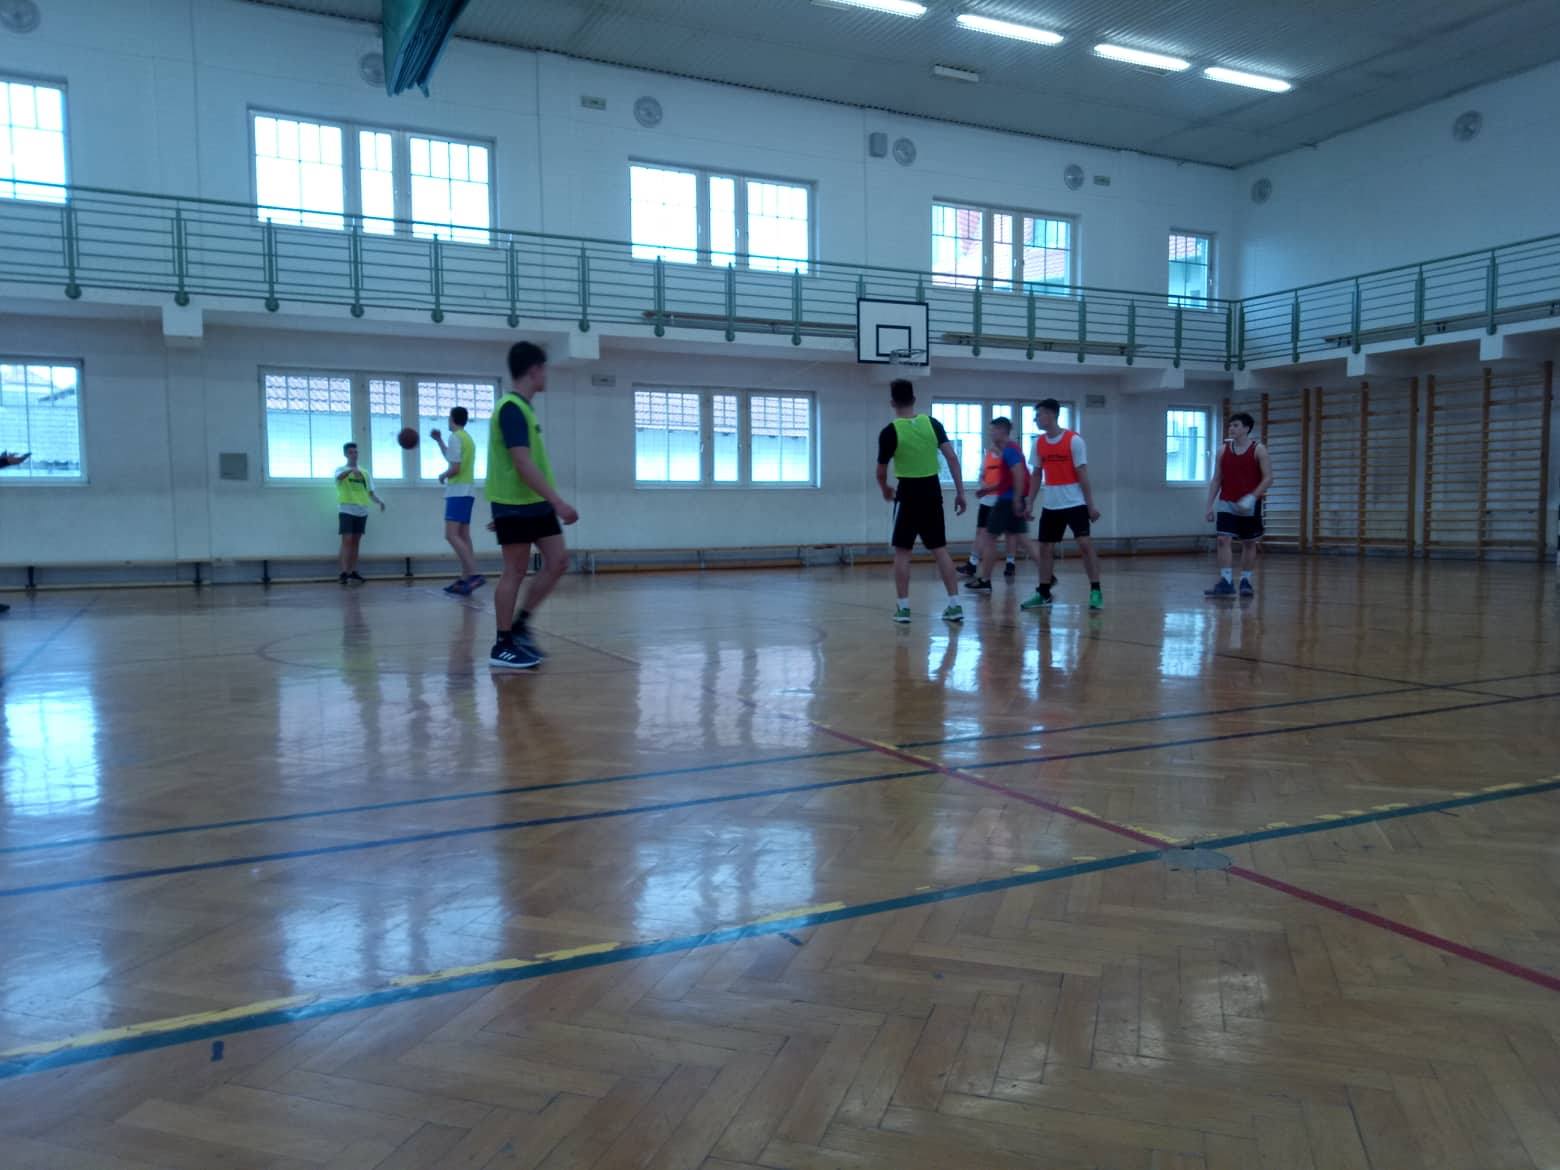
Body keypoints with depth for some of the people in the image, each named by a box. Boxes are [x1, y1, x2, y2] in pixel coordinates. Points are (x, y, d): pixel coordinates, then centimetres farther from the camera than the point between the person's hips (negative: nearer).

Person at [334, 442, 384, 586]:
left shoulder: (364, 472, 16)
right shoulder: (341, 469, 2)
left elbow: (370, 492, 15)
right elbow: (339, 477, -24)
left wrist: (379, 501, -6)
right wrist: (351, 469, -44)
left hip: (361, 510, 5)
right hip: (347, 509, -5)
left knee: (356, 541, 7)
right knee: (347, 540, -11)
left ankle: (353, 573, 11)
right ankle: (344, 573, -14)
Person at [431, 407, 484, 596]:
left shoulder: (455, 437, -11)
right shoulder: (467, 438, 17)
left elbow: (455, 468, -17)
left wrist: (442, 475, 2)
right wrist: (439, 440, 35)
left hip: (458, 492, -9)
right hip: (467, 491, 9)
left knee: (451, 535, -17)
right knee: (463, 536, 8)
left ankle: (475, 575, -28)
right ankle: (464, 579, 7)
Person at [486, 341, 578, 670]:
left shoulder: (522, 407, 15)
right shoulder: (512, 409, -16)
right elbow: (523, 463, -24)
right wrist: (559, 502, -27)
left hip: (534, 502, 9)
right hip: (516, 504, -9)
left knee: (558, 560, 7)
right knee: (515, 571, -4)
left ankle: (520, 626, 16)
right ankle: (503, 646, 5)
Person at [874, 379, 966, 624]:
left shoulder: (890, 432, -9)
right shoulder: (932, 423, 1)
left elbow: (881, 472, -2)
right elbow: (952, 458, -3)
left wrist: (885, 490, 20)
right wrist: (960, 492, 2)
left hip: (908, 493, -4)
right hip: (932, 491, 4)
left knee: (902, 552, 6)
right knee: (940, 549, 9)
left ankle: (903, 607, 4)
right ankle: (955, 605, 8)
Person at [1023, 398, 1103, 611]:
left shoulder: (1074, 440, -10)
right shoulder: (1039, 443, 6)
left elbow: (1082, 474, -10)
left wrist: (1090, 505, -11)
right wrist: (1030, 503, 9)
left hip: (1075, 502, -6)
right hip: (1051, 505, 6)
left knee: (1085, 543, -12)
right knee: (1045, 547, 7)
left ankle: (1096, 592, -6)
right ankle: (1043, 594, 16)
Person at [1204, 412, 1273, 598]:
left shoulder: (1258, 450, -4)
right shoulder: (1223, 451, 6)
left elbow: (1268, 478, -8)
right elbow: (1216, 480, 9)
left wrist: (1253, 496, -22)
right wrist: (1210, 505, 2)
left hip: (1249, 505, -2)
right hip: (1226, 504, 2)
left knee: (1249, 544, 7)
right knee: (1223, 540, -11)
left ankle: (1246, 581, 17)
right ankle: (1226, 582, -13)